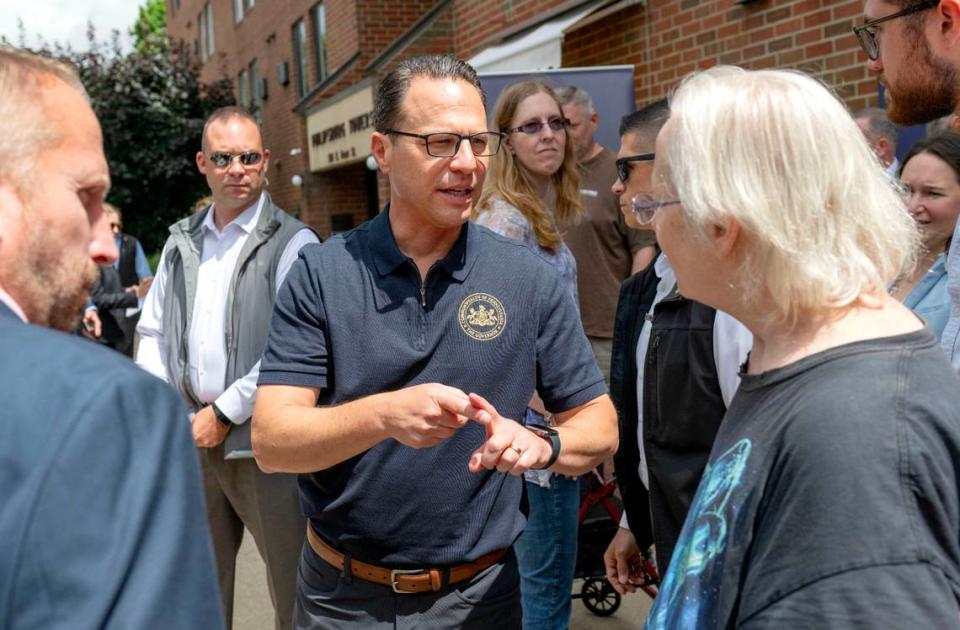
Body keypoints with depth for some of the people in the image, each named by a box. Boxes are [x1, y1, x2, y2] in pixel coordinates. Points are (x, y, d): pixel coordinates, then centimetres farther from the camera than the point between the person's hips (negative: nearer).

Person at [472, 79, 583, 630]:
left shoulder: (547, 213, 12)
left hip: (554, 414, 9)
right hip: (533, 421, -9)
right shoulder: (504, 218, -16)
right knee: (547, 581, 0)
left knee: (547, 574, 18)